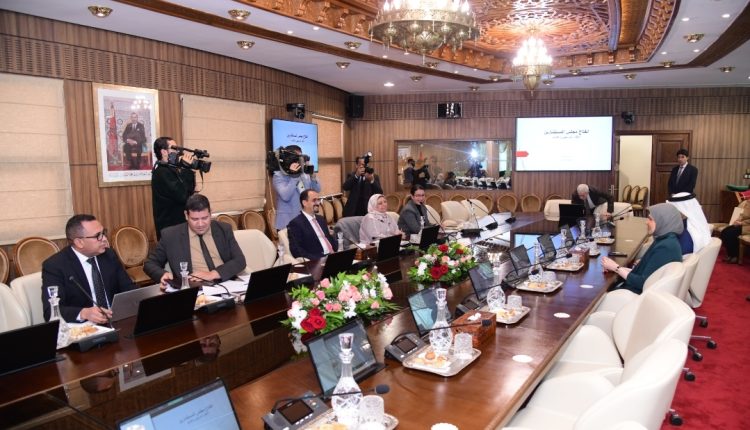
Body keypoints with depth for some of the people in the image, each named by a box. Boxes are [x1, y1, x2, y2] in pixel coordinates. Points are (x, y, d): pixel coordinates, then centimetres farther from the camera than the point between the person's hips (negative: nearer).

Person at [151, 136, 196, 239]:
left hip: (175, 223, 10)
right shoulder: (162, 172, -16)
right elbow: (183, 196, -25)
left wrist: (186, 168, 2)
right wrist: (186, 168, -19)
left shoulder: (168, 169, 14)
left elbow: (189, 191, 11)